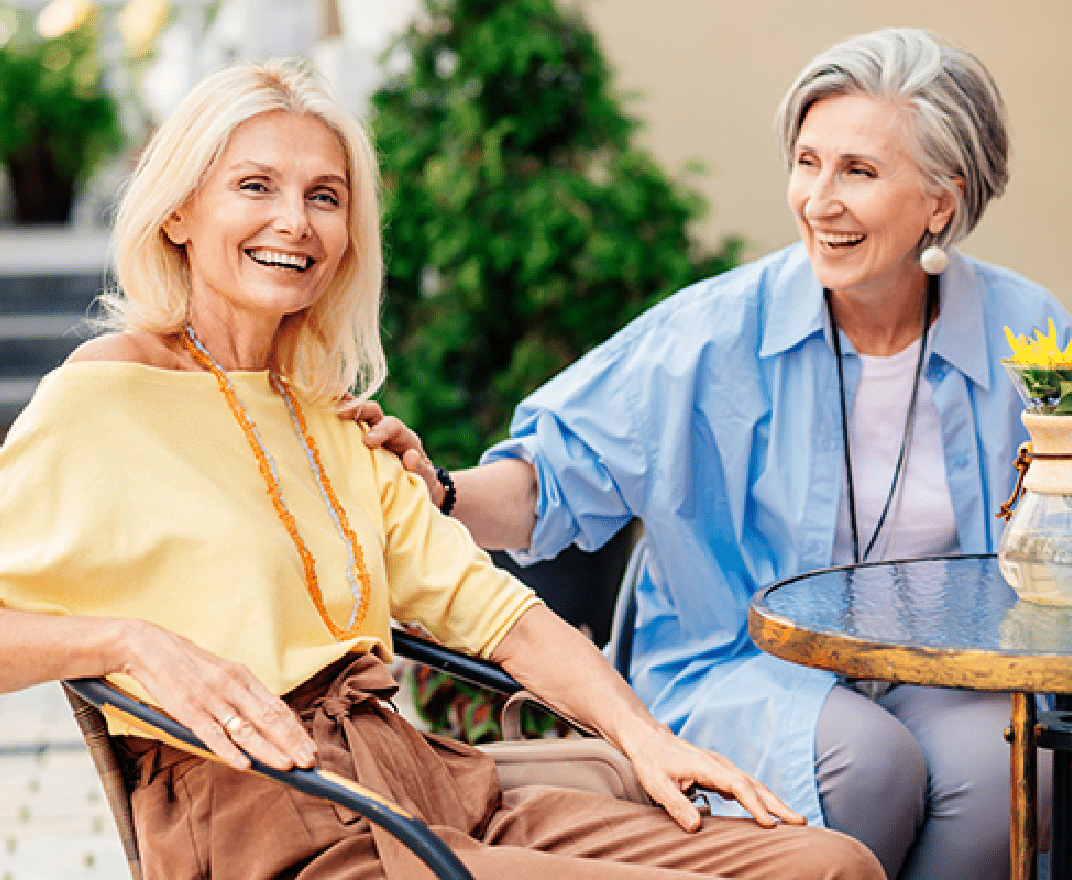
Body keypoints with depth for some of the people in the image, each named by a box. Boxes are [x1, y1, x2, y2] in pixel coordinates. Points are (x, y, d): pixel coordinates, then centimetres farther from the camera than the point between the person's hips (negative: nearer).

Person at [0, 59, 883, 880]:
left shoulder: (328, 418, 21)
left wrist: (643, 734, 2)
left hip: (431, 785, 8)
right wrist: (131, 639, -22)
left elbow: (485, 602, 15)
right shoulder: (104, 395, -2)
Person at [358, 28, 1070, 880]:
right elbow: (559, 474, -5)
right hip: (738, 671, -2)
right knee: (865, 758, -33)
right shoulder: (721, 331, -7)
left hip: (946, 674, 2)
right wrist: (436, 494, -24)